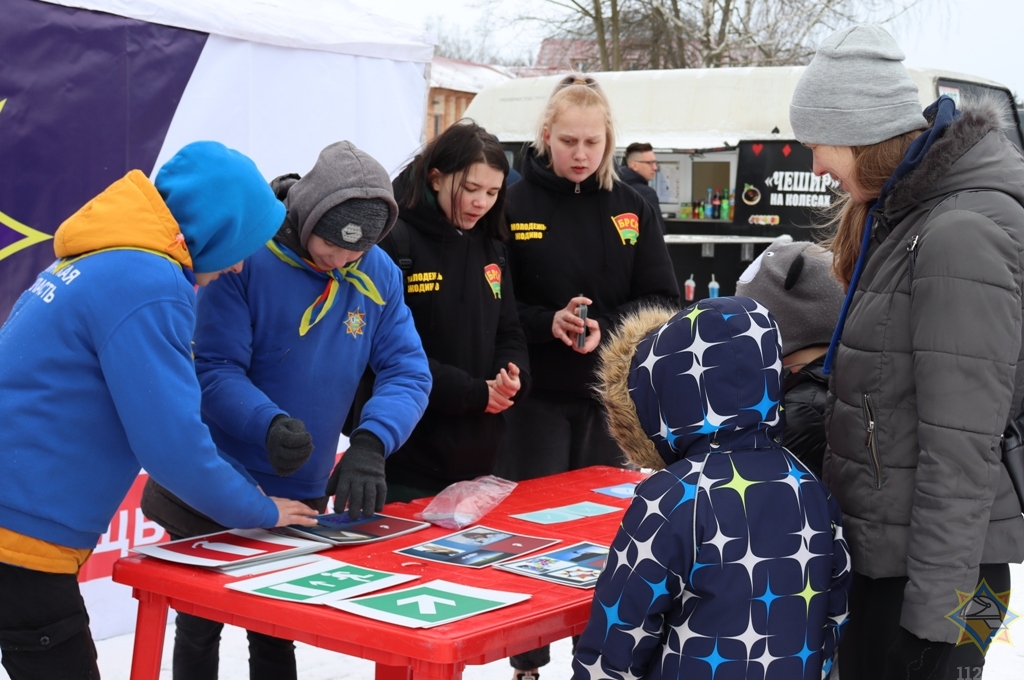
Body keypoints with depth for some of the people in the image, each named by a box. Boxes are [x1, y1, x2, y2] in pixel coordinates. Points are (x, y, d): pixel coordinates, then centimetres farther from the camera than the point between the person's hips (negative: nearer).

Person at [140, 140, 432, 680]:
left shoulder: (379, 275, -3)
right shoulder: (247, 258, -18)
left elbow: (408, 371, -8)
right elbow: (215, 370, -21)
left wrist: (370, 443, -26)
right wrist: (269, 424, -40)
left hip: (301, 493, 4)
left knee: (276, 635, 17)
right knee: (201, 627, 12)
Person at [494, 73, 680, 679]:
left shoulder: (632, 208, 3)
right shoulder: (515, 204, -4)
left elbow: (664, 300, 1)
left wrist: (605, 328, -16)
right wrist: (547, 323, -22)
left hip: (610, 399, 2)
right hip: (536, 397, -2)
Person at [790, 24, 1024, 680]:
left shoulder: (961, 236, -21)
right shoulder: (904, 214, 9)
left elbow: (962, 452, -23)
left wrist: (933, 611, -21)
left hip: (938, 561, -9)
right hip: (878, 549, 9)